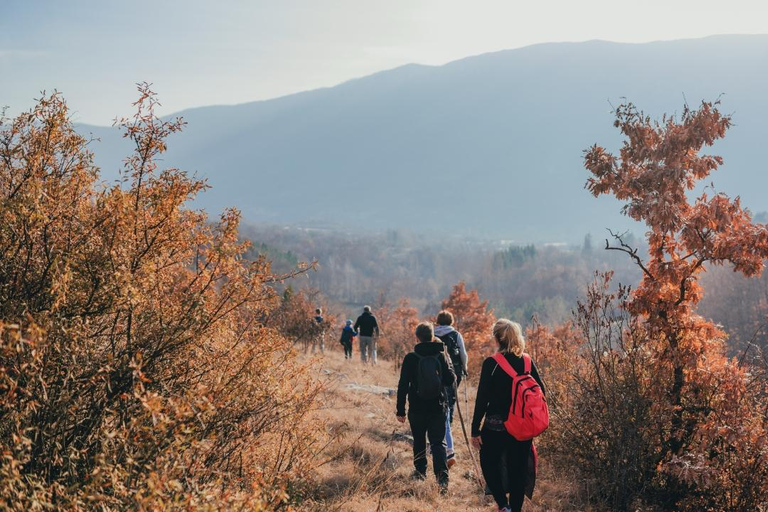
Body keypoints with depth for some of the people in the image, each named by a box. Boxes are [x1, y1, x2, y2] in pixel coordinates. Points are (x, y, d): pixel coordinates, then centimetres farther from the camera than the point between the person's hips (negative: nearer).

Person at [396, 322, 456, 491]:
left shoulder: (410, 358, -8)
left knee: (419, 440, 19)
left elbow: (403, 385, -7)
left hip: (417, 409, -1)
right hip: (438, 408, 1)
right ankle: (442, 475, -18)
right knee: (438, 442, 0)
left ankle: (420, 471, 31)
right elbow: (450, 379, 1)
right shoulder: (441, 356, -4)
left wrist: (400, 410, -1)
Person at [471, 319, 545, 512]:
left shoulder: (491, 364, -12)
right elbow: (540, 390, 4)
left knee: (489, 462, 15)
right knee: (518, 469, 13)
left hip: (496, 425, -4)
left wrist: (475, 429, -7)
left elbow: (482, 398, -12)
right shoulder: (527, 362, 0)